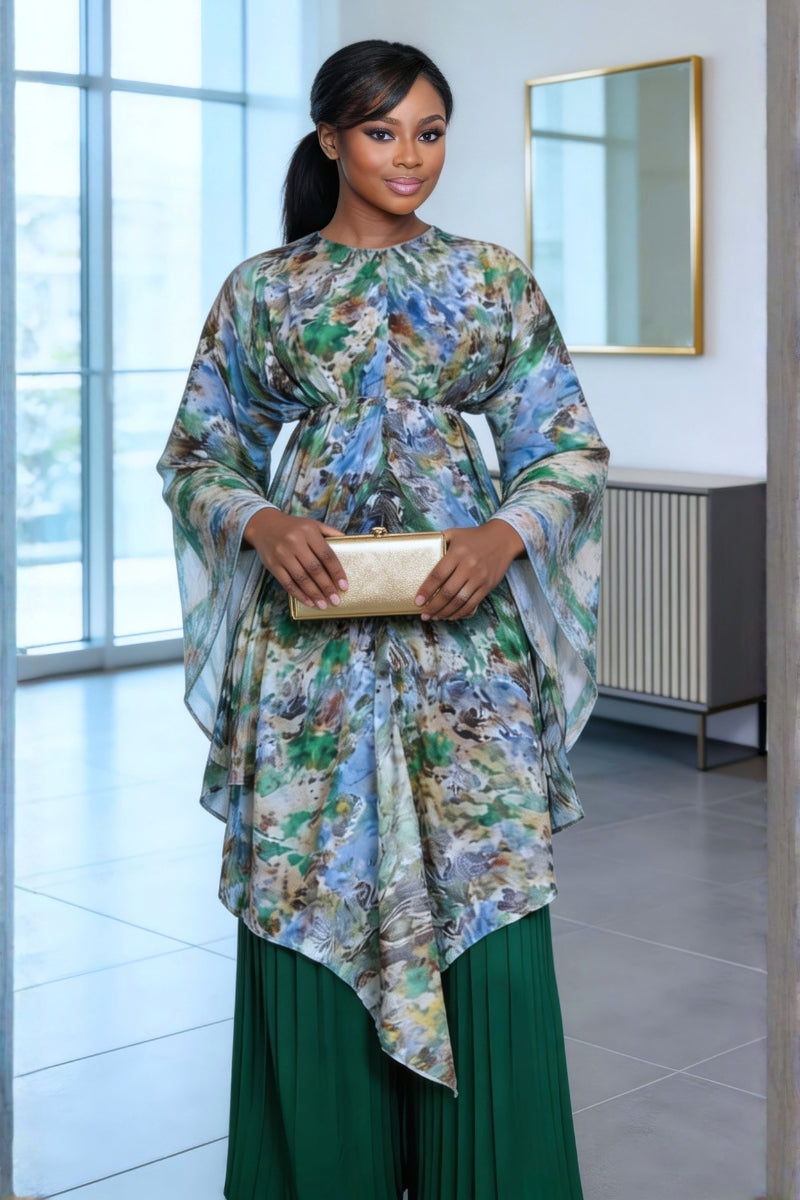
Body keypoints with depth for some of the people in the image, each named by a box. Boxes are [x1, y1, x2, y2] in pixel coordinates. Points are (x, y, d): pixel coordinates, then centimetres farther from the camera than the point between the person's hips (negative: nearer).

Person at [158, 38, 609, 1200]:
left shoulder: (495, 280, 7)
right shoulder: (261, 289, 8)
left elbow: (570, 447, 8)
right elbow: (198, 453, 10)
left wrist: (508, 531, -12)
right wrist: (262, 520, -10)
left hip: (465, 624, 0)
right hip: (311, 629, 0)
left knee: (486, 895, -3)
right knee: (306, 901, 2)